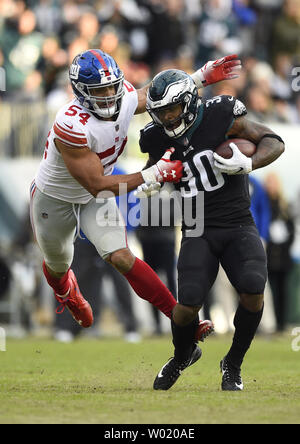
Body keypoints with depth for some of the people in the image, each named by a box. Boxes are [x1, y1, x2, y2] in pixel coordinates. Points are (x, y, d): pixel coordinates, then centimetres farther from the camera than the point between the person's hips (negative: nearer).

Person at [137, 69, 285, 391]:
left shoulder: (219, 118, -9)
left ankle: (233, 364, 0)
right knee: (187, 307, -17)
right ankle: (183, 355, 21)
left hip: (238, 225, -2)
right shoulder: (161, 139, 2)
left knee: (252, 289, -27)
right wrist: (149, 182, 0)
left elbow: (274, 142, -5)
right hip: (198, 232, 2)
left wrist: (249, 164, -23)